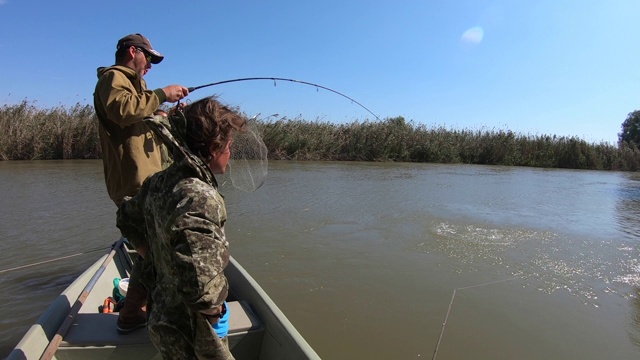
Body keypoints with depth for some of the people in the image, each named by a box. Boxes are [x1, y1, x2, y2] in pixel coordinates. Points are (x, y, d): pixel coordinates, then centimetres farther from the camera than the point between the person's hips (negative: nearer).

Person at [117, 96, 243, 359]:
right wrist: (213, 308, -18)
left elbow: (127, 219, 14)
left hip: (162, 315, 8)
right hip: (192, 336, -7)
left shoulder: (158, 182, -4)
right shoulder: (199, 198, -30)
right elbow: (200, 285, -37)